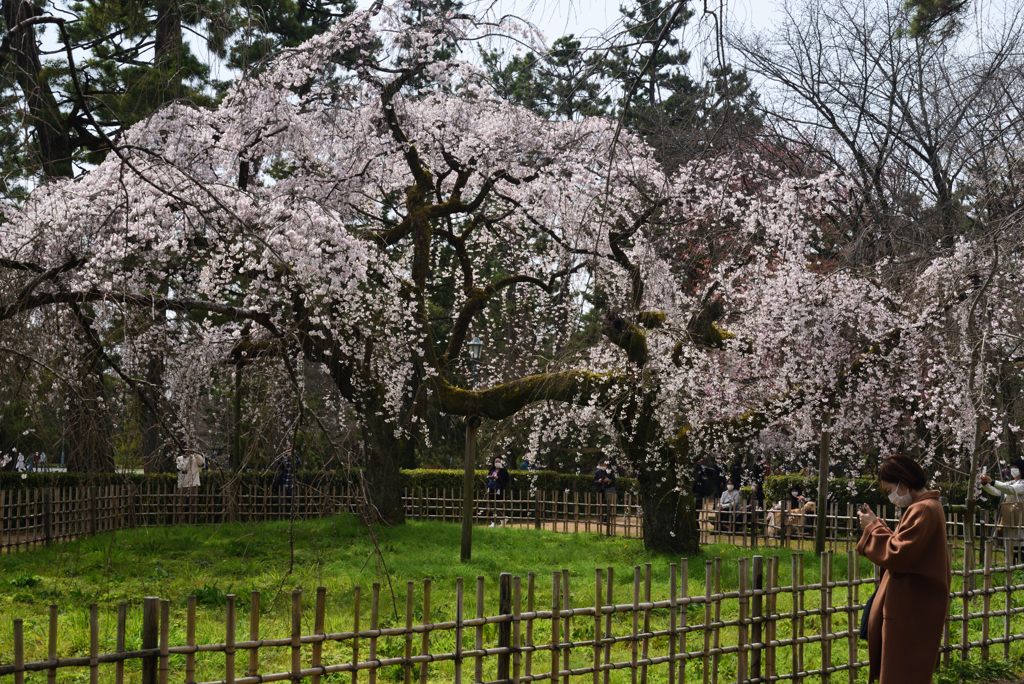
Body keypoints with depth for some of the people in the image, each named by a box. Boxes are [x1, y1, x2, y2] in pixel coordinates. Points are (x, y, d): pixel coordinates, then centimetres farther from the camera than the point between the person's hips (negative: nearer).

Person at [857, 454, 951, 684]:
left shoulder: (923, 510, -20)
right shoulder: (928, 506, 13)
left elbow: (897, 554, -25)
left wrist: (873, 528, -12)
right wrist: (877, 524, 8)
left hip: (912, 611, -10)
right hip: (917, 603, 10)